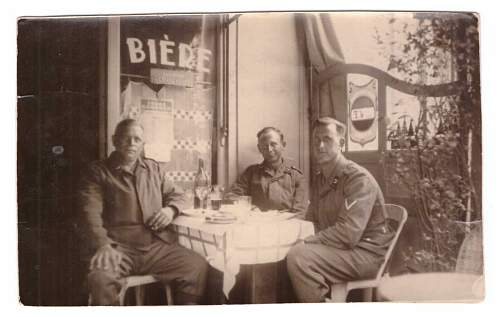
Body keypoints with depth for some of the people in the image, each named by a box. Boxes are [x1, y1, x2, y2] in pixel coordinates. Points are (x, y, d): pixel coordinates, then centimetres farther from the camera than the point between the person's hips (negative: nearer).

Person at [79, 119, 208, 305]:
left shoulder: (154, 169, 21)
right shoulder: (98, 172, 6)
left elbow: (176, 195, 27)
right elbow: (91, 214, -7)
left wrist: (170, 209, 2)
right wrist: (103, 245, -24)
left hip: (157, 247, 4)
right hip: (119, 248, -3)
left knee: (198, 266, -18)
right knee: (100, 279, -35)